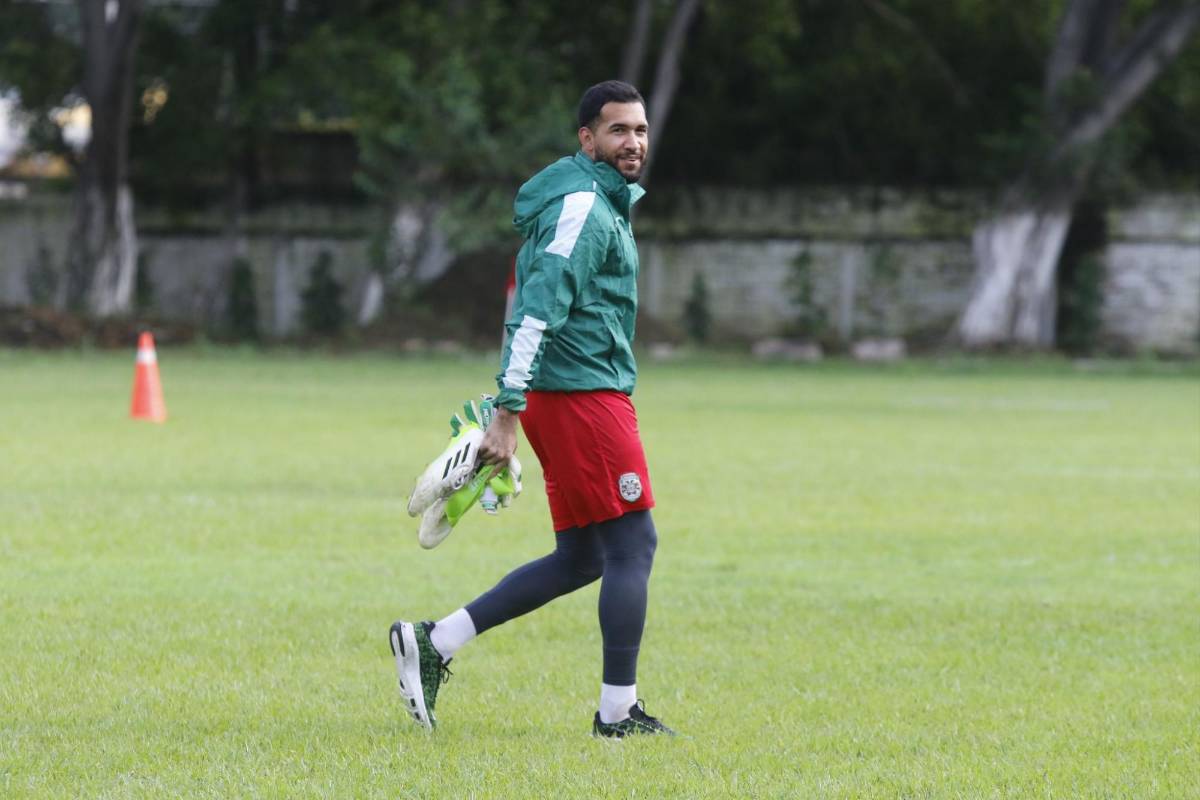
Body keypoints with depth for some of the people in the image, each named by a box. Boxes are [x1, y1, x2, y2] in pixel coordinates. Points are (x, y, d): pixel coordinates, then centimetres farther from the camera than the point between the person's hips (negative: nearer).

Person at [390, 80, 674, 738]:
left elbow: (537, 306, 24)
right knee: (632, 543, -5)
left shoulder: (601, 203, 19)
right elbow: (536, 312, -21)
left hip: (568, 397, 10)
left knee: (580, 559, 11)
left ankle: (433, 643, 9)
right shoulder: (583, 207, -13)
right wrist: (508, 412, -25)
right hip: (584, 393, -10)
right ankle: (618, 711, -1)